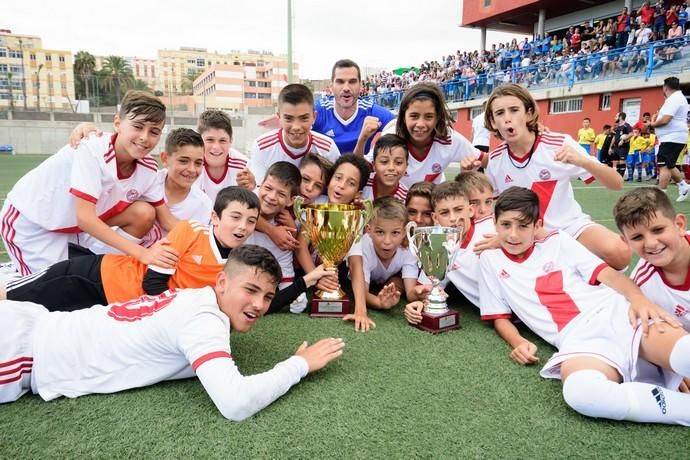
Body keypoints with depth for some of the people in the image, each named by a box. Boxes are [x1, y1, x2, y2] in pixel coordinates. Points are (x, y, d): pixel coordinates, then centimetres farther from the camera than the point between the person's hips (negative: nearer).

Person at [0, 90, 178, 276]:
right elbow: (84, 218, -38)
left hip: (72, 223, 6)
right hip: (29, 220, -5)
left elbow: (166, 219, -9)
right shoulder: (92, 151, -32)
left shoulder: (147, 167, -15)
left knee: (144, 214, -14)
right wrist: (142, 253, -47)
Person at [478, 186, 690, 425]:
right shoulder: (490, 260, 15)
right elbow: (500, 317, 16)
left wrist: (639, 299, -14)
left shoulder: (557, 241, 16)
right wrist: (518, 342, -6)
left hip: (618, 313, 0)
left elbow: (607, 273, 7)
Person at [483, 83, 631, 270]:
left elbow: (617, 184, -15)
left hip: (569, 226, -3)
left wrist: (581, 161, -33)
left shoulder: (559, 144, -13)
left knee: (618, 252, -29)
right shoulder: (494, 160, -6)